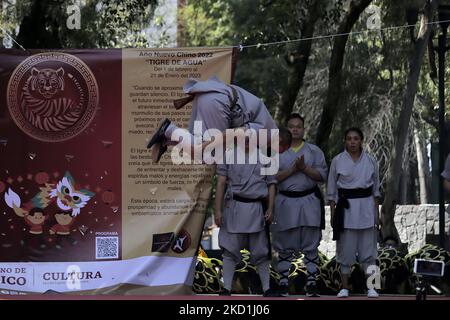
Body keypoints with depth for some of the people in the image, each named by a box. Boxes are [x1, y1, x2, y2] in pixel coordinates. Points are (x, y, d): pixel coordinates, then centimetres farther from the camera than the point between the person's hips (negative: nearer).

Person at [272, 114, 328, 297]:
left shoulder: (314, 151, 8)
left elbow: (322, 175, 1)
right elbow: (273, 177, -2)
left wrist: (304, 168, -12)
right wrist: (292, 169, -12)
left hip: (309, 201, 0)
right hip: (286, 202, 0)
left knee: (311, 246, 1)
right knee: (285, 247, 3)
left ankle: (311, 284, 4)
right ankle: (283, 284, 9)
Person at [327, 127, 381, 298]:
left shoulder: (370, 161, 5)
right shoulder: (337, 161, 0)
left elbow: (375, 188, 12)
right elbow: (332, 190, 5)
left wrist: (377, 213, 10)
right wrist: (333, 214, 2)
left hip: (366, 207, 1)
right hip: (345, 206, -1)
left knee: (368, 249, 1)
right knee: (346, 249, 1)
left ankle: (371, 287, 7)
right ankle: (344, 288, 10)